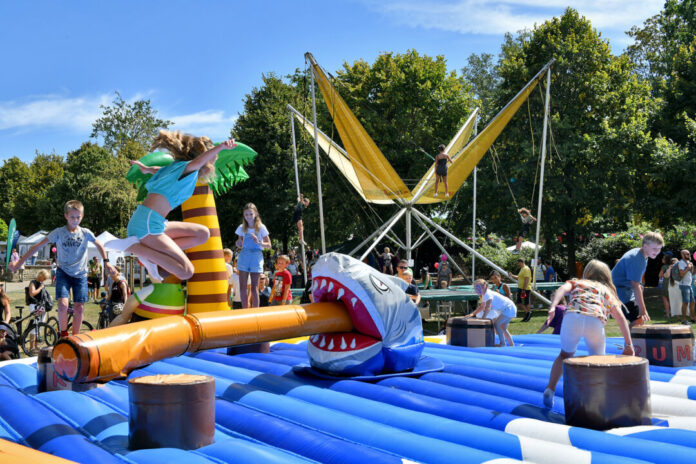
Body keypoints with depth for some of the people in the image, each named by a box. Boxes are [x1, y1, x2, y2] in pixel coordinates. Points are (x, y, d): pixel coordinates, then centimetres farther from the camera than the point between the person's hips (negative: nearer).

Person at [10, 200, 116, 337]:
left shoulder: (86, 233, -2)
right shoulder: (58, 232, -7)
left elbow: (99, 246, 14)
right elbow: (37, 246, -9)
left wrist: (106, 262, 4)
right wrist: (19, 262, -13)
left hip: (80, 274, 2)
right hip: (63, 273, -2)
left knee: (79, 308, -2)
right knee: (63, 304, -18)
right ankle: (63, 334, 5)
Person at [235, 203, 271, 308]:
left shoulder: (261, 227, 0)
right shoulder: (242, 228, 8)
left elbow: (268, 245, 1)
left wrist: (258, 242, -17)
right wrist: (238, 243, -6)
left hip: (256, 257, -3)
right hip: (244, 256, 3)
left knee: (254, 287, -2)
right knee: (242, 286, 0)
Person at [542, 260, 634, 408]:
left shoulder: (576, 282, 33)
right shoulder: (607, 291, 34)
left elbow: (563, 289, 10)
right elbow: (620, 317, 24)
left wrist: (552, 308, -5)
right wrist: (628, 344, 21)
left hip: (572, 317, 0)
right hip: (595, 321, 0)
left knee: (565, 354, 24)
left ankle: (550, 389, 10)